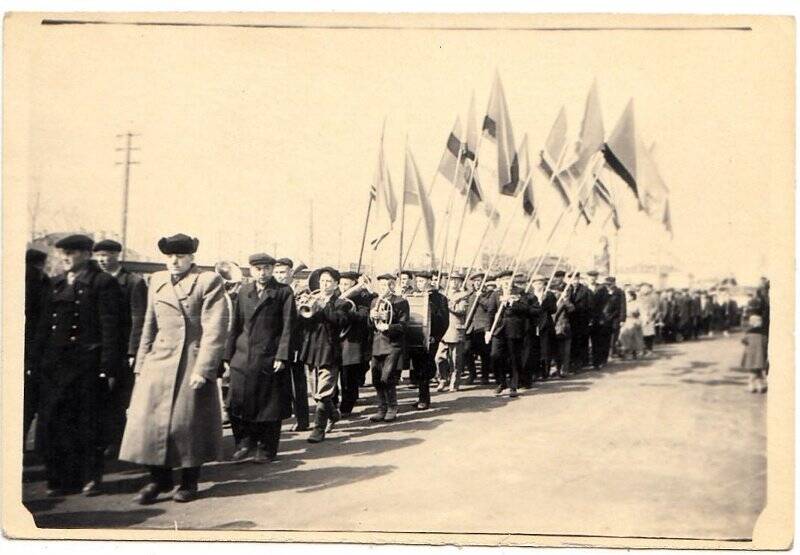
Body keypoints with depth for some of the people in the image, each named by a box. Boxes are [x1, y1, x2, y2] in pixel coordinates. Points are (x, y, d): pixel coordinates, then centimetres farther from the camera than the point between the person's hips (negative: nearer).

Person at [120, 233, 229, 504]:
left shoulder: (209, 281, -4)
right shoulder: (156, 281, 14)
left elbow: (215, 330, -11)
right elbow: (149, 326, 18)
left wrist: (203, 368, -17)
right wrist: (141, 364, 11)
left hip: (193, 364, -5)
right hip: (158, 361, 5)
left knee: (189, 422, 3)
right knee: (150, 420, 2)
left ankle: (189, 482, 20)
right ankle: (159, 478, 19)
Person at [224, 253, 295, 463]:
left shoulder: (284, 292, -1)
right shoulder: (244, 292, 12)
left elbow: (287, 327, -6)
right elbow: (236, 325, 13)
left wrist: (282, 356, -14)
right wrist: (229, 355, 9)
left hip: (270, 358, -4)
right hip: (243, 357, 4)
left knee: (269, 405, 3)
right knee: (237, 403, 2)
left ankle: (266, 450, 16)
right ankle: (245, 442, 20)